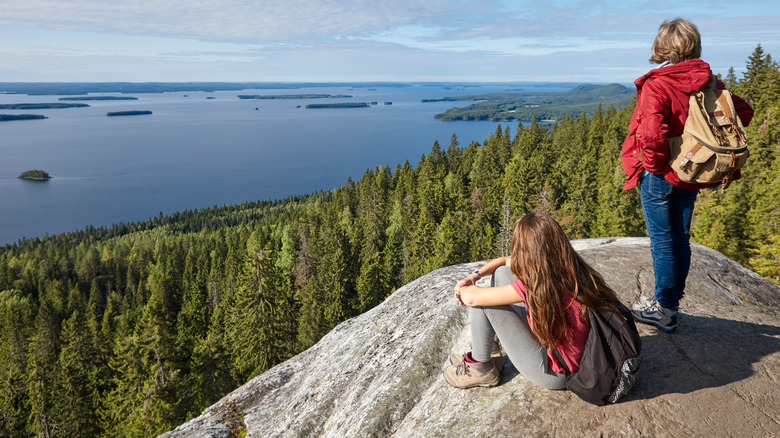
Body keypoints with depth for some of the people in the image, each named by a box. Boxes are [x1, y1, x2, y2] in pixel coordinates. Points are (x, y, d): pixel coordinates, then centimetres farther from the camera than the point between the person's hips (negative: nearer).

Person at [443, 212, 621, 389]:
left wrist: (464, 290, -1)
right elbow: (503, 261, 11)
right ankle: (489, 348, 24)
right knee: (501, 273, 8)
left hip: (554, 373, -8)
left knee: (481, 303, -14)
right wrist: (473, 276, -1)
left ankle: (480, 369, 10)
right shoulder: (566, 268, -5)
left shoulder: (538, 283, -31)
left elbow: (472, 297, -24)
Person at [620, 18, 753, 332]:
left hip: (659, 176, -6)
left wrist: (654, 162, -14)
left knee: (662, 241, 4)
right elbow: (743, 111, 9)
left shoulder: (655, 86, -19)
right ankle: (671, 304, 29)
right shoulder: (709, 83, 2)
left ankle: (663, 309, 15)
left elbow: (651, 133, -32)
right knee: (681, 239, 15)